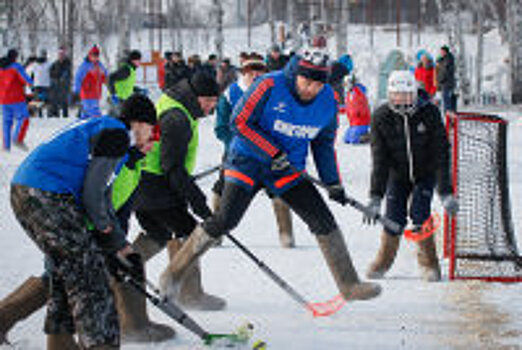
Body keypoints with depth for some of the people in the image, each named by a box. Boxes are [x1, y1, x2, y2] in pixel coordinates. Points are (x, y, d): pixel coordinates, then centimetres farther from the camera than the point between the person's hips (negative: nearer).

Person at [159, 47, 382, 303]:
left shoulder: (327, 100, -5)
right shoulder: (270, 86, -21)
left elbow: (323, 144, 9)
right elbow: (240, 122, -17)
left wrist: (332, 182, 2)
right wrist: (273, 152, -20)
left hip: (289, 169, 4)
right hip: (248, 162, -4)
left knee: (323, 220, -4)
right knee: (224, 220, -15)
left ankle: (349, 285, 8)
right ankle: (173, 274, -3)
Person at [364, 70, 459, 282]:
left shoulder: (429, 113, -20)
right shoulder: (381, 117, -17)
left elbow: (440, 153, -18)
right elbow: (379, 159, -16)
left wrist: (445, 192, -23)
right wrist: (375, 197, -24)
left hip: (425, 173, -1)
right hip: (398, 175, 1)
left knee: (419, 215, -15)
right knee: (394, 218, -9)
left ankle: (428, 264, 3)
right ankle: (383, 262, 14)